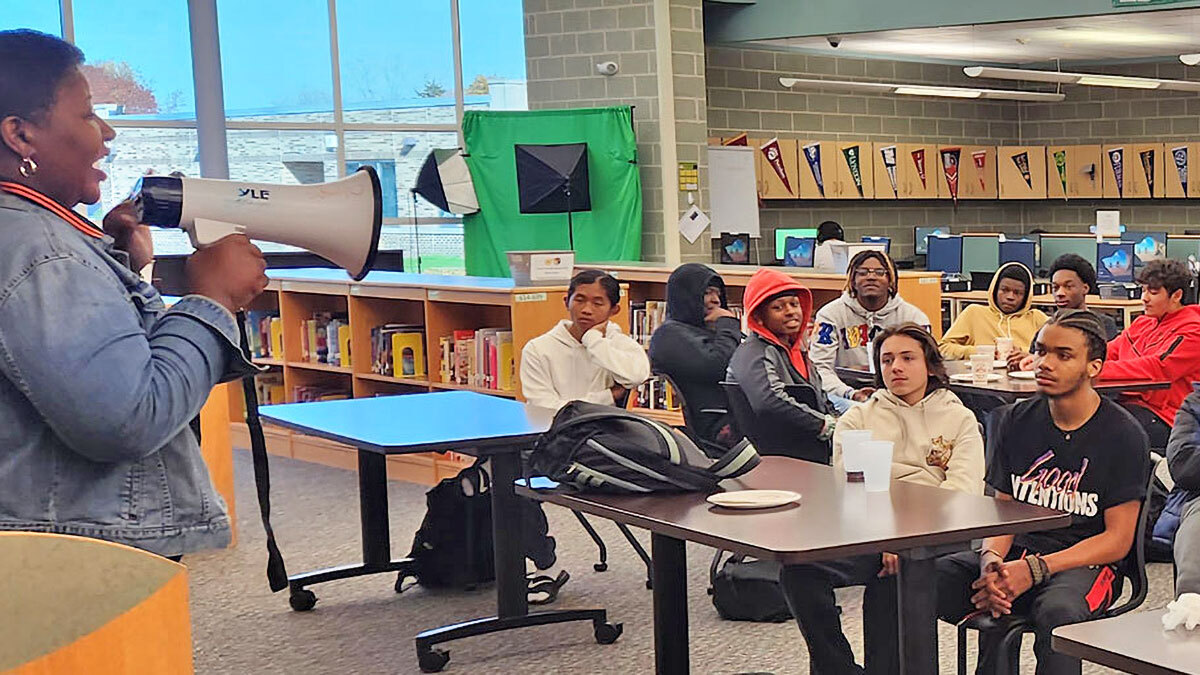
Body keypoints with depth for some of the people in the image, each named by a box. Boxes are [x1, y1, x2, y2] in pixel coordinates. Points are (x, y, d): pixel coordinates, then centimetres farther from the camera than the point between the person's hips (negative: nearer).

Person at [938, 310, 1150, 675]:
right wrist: (991, 559, -13)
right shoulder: (1015, 420, 9)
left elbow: (1117, 540, -7)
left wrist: (1034, 570, -19)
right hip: (1017, 551, 4)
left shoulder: (1123, 435, -5)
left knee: (1058, 611, -40)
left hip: (1084, 562, -4)